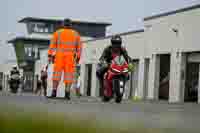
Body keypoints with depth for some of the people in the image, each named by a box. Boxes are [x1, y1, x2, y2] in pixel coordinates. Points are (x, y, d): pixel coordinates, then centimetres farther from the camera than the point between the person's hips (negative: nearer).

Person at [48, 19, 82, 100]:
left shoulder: (58, 33, 10)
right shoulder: (76, 34, 14)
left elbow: (52, 44, 2)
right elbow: (79, 47, 11)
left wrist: (50, 56, -1)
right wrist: (77, 59, 15)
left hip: (59, 56, 0)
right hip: (71, 57, 1)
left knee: (57, 73, 2)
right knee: (69, 74, -1)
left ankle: (54, 92, -8)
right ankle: (67, 93, -10)